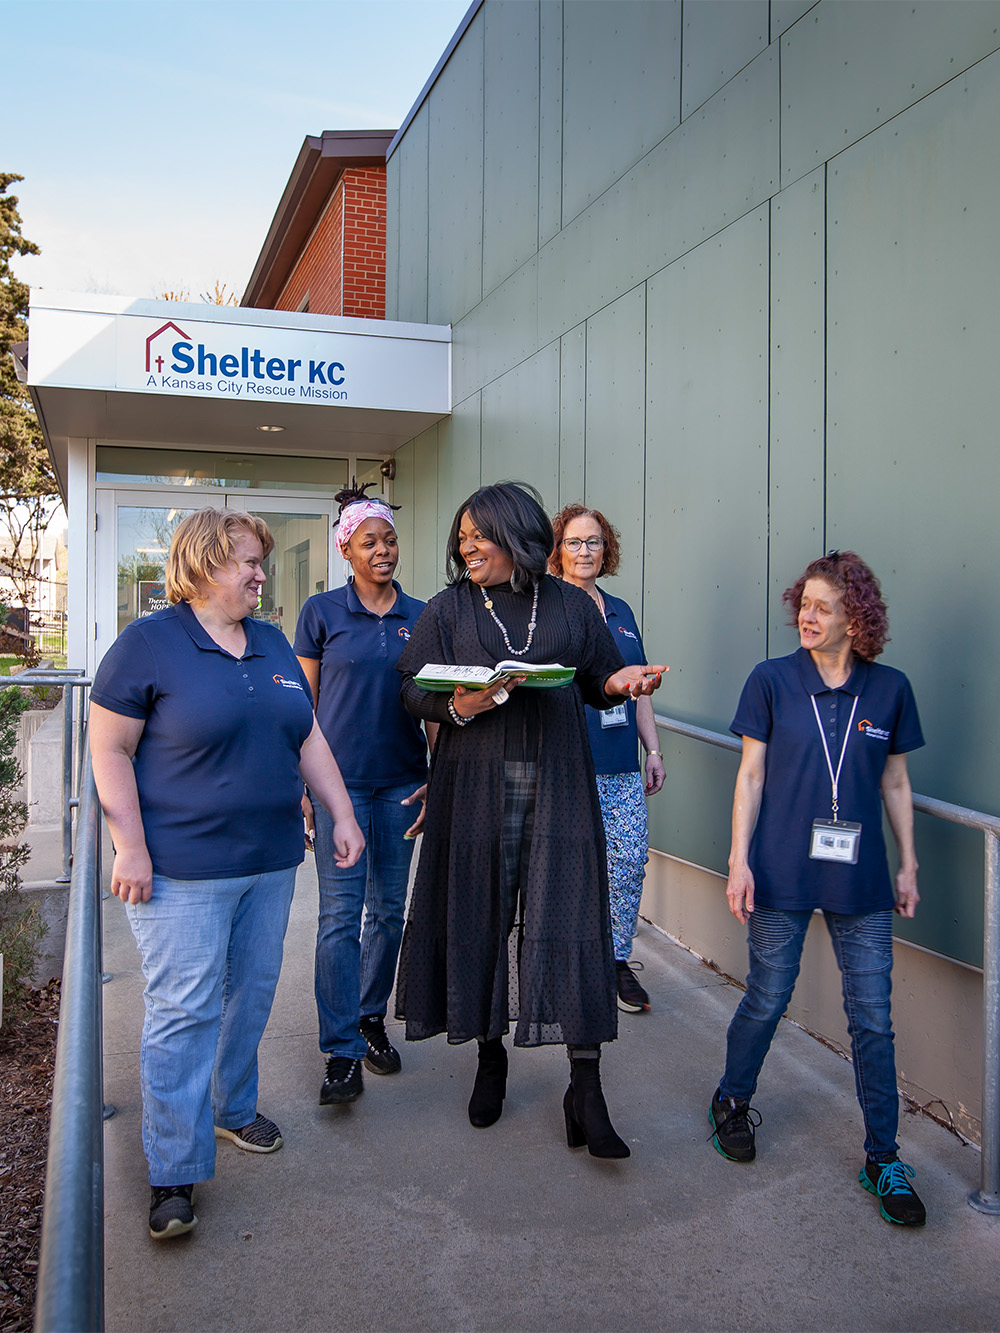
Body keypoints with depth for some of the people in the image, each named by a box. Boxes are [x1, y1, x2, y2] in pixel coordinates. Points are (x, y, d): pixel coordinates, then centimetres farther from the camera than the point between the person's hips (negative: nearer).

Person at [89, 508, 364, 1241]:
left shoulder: (274, 645, 12)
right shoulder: (149, 643, -7)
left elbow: (309, 738, 15)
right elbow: (110, 748, -9)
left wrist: (343, 815, 9)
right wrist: (131, 847, -15)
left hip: (271, 861, 6)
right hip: (182, 869, -6)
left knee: (252, 995, 15)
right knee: (184, 1011, -3)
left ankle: (232, 1108, 37)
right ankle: (174, 1173, 10)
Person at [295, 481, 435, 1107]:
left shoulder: (420, 616, 7)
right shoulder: (321, 612, 0)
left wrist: (438, 774, 2)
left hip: (401, 781, 3)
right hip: (340, 779, -3)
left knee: (389, 908, 11)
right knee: (340, 913, -5)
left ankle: (372, 1018, 29)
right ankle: (343, 1053, 1)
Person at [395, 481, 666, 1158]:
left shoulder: (571, 605, 8)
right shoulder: (449, 608, 8)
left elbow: (597, 684, 14)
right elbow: (413, 686, 4)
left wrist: (621, 681, -10)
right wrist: (457, 705, -16)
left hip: (558, 787, 0)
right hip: (476, 788, 1)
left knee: (570, 921, -4)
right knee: (481, 917, 5)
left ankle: (586, 1089, 4)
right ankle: (491, 1056, 27)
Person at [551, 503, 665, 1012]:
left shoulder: (621, 612, 16)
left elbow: (639, 688, 19)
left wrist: (653, 750, 14)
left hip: (622, 769, 5)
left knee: (631, 860, 2)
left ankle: (617, 961, 19)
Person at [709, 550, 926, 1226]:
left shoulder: (890, 689, 2)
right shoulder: (772, 680, -3)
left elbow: (896, 784, 10)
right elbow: (751, 775, -1)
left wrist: (909, 865, 9)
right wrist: (739, 859, -6)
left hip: (860, 880, 2)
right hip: (782, 873, -1)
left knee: (873, 1018, 6)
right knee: (767, 999, 10)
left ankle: (884, 1158, 23)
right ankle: (733, 1102, 37)